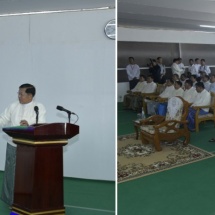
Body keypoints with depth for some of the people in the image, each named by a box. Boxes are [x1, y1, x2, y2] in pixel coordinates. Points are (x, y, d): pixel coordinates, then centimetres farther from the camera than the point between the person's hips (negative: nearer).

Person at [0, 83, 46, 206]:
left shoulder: (40, 107, -4)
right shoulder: (13, 106, 7)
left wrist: (29, 125, -31)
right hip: (14, 145, 3)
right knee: (11, 172, 11)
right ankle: (10, 199, 30)